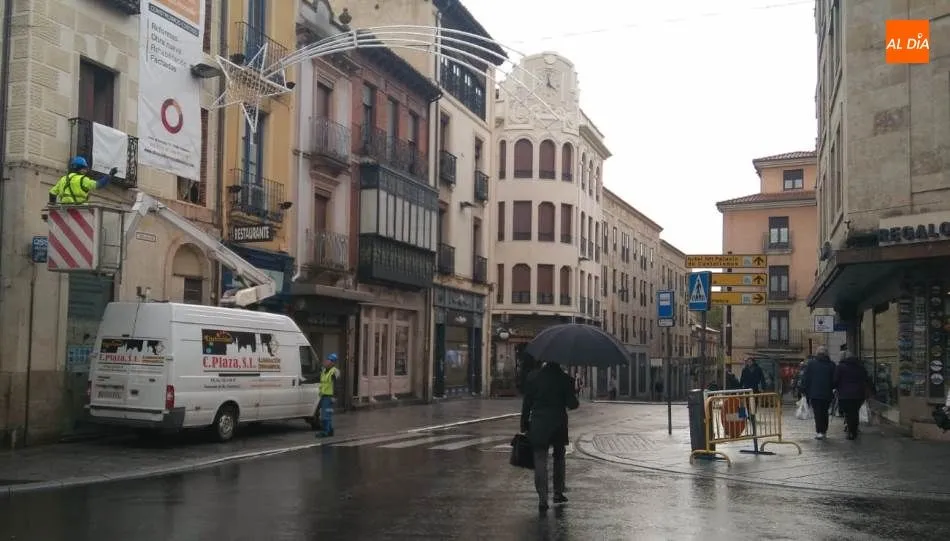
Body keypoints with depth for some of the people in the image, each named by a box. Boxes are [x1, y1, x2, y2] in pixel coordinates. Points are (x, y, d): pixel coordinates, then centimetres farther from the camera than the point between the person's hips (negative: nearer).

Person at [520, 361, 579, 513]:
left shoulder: (533, 376, -2)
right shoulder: (563, 378, -6)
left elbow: (526, 403, -1)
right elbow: (572, 404, -7)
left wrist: (524, 425, 5)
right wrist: (575, 401, 17)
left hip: (538, 424, 0)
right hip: (559, 424, 0)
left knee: (540, 460, 0)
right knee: (559, 458, 20)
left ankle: (543, 499, -8)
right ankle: (558, 493, 24)